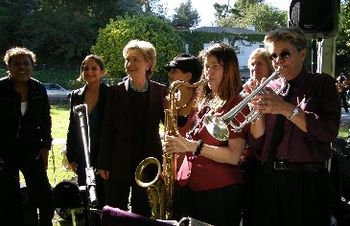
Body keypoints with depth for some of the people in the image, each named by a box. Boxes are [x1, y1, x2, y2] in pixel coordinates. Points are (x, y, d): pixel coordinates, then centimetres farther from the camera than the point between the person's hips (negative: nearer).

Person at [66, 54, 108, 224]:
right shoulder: (76, 96, 8)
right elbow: (72, 128, 12)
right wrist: (71, 156, 8)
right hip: (83, 158, 4)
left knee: (104, 200, 0)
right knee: (85, 201, 10)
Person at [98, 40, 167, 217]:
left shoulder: (160, 91, -1)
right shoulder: (116, 92, -2)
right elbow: (107, 130, -1)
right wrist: (103, 163, -2)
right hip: (119, 163, 0)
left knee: (142, 213, 12)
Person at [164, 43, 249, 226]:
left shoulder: (237, 104, -8)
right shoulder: (202, 102, 13)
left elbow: (234, 156, -17)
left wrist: (192, 146, -23)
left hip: (219, 192, -7)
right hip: (187, 187, 7)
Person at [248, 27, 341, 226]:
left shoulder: (322, 84, 1)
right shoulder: (272, 89, 9)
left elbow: (329, 131, -15)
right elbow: (257, 143, 5)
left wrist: (286, 108, -20)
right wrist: (259, 111, -11)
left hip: (307, 182, -3)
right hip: (268, 181, 4)